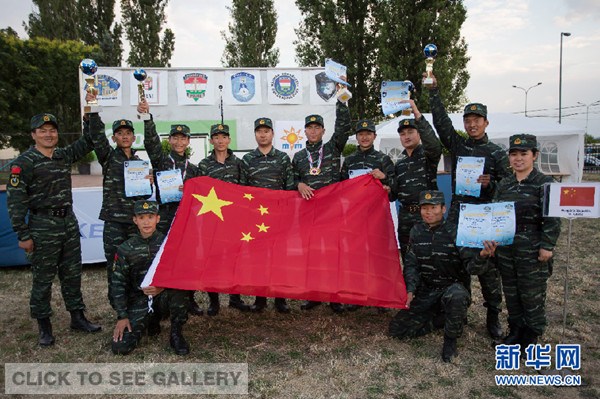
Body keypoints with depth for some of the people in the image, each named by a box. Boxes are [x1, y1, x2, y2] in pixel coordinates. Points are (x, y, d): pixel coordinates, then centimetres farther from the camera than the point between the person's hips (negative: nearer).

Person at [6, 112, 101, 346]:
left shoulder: (65, 155, 8)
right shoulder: (24, 162, -9)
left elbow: (89, 140, 13)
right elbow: (15, 200, -11)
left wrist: (93, 114, 0)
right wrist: (23, 235, -14)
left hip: (69, 222, 6)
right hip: (43, 227, -6)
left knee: (72, 274, 12)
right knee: (42, 279, 4)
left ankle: (77, 318, 25)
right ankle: (44, 327, 18)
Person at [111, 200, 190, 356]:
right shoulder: (126, 249, 2)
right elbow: (118, 283, 2)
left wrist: (163, 287, -25)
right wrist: (122, 316, -4)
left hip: (164, 296, -1)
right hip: (139, 300, 1)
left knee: (179, 288, -36)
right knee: (120, 347, -15)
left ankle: (176, 334, -12)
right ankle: (152, 321, 16)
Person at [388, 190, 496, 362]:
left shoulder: (455, 231, -13)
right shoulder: (416, 231, 0)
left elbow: (470, 266, -21)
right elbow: (411, 264, 5)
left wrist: (482, 256, -44)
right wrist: (410, 290, -10)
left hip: (453, 287, -4)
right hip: (426, 292, 4)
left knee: (456, 296, -41)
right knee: (397, 328, -5)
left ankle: (450, 340, -12)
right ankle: (444, 319, 11)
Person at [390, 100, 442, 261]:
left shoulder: (428, 154, 0)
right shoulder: (399, 163, 16)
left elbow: (433, 143, -25)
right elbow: (394, 193, 16)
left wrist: (417, 114, -30)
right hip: (405, 216, 5)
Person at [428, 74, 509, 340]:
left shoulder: (496, 152, 6)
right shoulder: (457, 144, 11)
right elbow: (440, 120, 2)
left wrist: (490, 183, -18)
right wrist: (433, 90, -2)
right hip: (458, 212, 2)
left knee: (488, 267, 0)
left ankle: (493, 317, 12)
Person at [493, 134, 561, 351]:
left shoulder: (544, 183, -6)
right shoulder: (504, 184, 9)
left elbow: (552, 219, -10)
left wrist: (547, 246, -15)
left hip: (532, 249, -5)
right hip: (506, 248, 5)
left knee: (532, 292, 5)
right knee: (510, 291, 14)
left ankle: (532, 332, 23)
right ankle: (516, 329, 30)